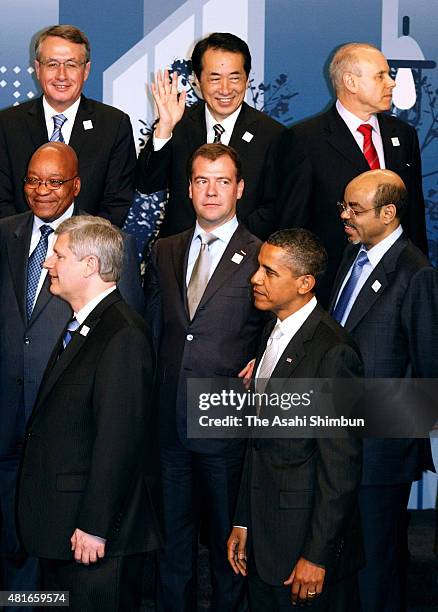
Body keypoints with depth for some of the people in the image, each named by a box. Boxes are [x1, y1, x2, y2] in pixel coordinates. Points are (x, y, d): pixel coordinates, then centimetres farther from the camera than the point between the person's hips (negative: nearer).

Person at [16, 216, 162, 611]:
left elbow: (118, 440, -22)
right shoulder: (80, 326, 14)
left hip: (96, 536, -10)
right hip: (59, 528, 10)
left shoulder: (124, 336, -18)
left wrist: (93, 526, -21)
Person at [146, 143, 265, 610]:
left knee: (228, 540, 10)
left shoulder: (261, 257, -6)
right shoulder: (164, 252, 9)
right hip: (170, 422, 4)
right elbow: (153, 329, 11)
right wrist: (149, 404, 7)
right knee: (174, 533, 16)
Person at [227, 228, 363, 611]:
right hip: (264, 536, 8)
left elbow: (341, 466, -19)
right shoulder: (273, 332, 9)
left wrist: (317, 555, -17)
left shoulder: (332, 352, -19)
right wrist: (243, 523, 13)